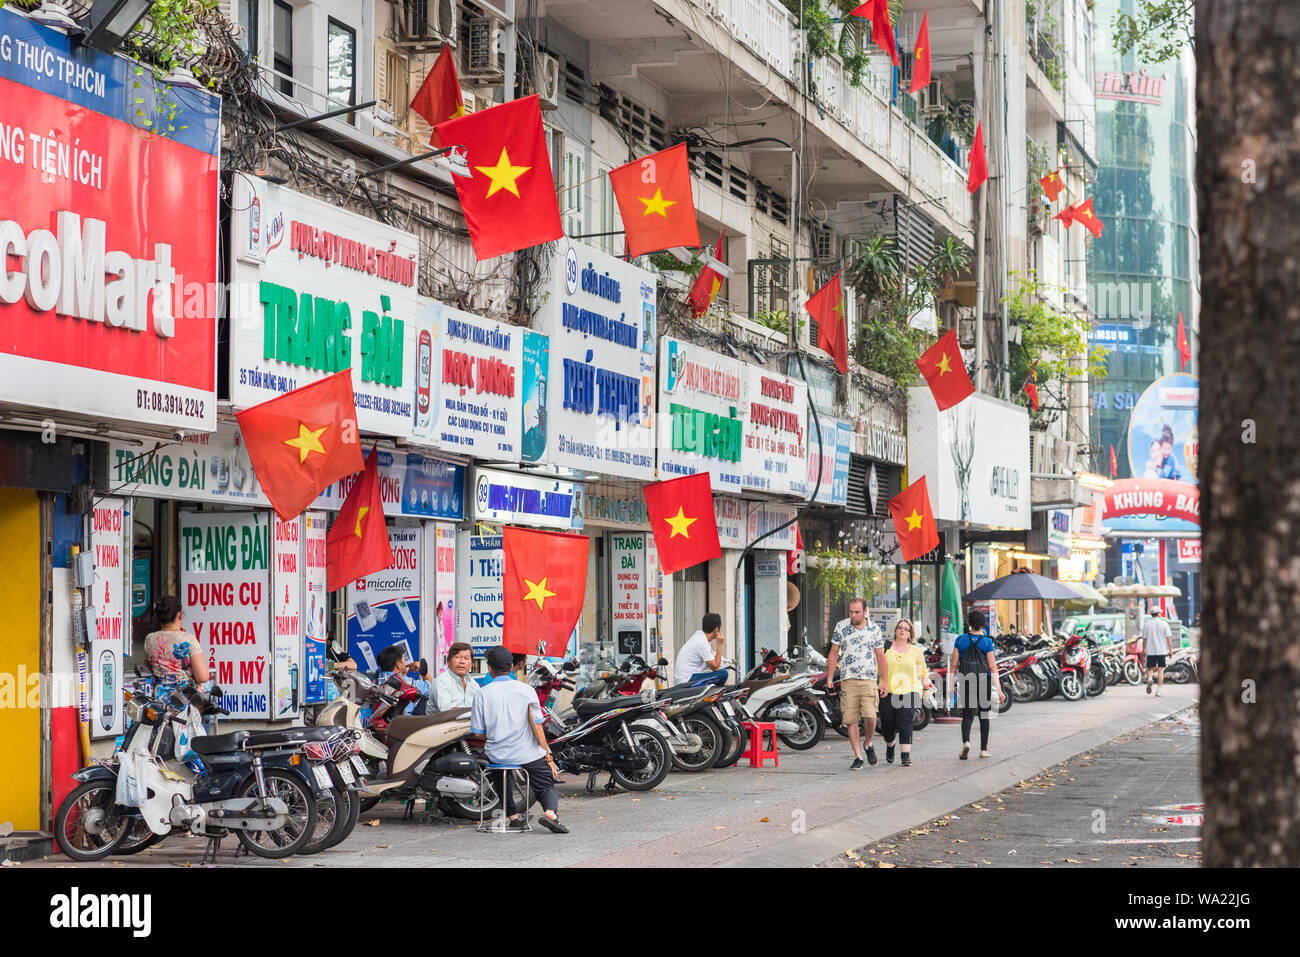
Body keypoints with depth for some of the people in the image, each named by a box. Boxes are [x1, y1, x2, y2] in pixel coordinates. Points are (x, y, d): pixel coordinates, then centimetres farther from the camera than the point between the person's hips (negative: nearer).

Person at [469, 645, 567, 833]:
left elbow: (478, 732, -3)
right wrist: (548, 758, 0)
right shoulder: (525, 690, -5)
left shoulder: (482, 695, -4)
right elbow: (537, 727, -6)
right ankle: (550, 811, -16)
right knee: (547, 786, 13)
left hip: (497, 755, 1)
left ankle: (513, 816, 22)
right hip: (529, 754, -1)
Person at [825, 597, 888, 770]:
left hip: (869, 679, 0)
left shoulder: (874, 629, 7)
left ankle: (868, 744, 15)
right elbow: (833, 653, 8)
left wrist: (885, 681, 7)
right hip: (848, 679, 0)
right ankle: (858, 757, 4)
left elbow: (880, 656, 11)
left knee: (870, 716, -13)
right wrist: (829, 679, 3)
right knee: (851, 720, -3)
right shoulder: (841, 627, 5)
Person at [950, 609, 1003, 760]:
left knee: (967, 715, 4)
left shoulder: (960, 640, 0)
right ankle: (983, 749, 15)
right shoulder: (987, 642, -5)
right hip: (984, 681, -1)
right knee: (984, 714, 13)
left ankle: (966, 741, -23)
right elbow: (992, 667, -7)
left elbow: (954, 664, 0)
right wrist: (999, 690, -5)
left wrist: (951, 685, 7)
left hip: (965, 682, 1)